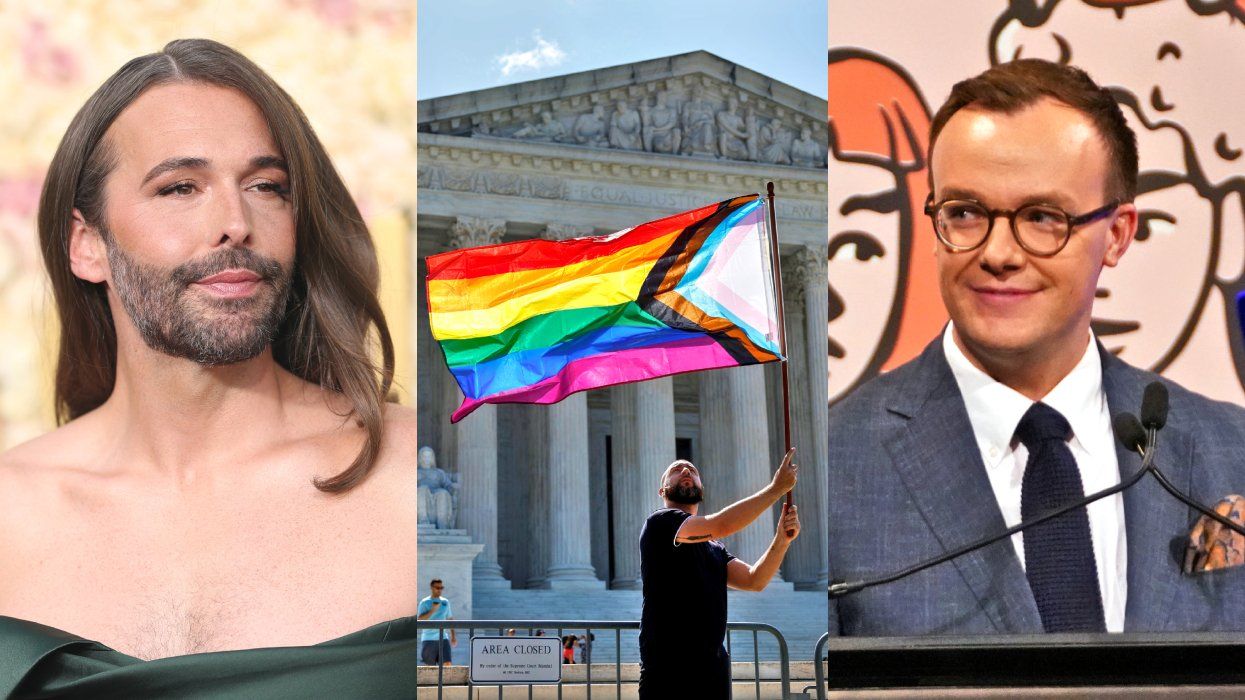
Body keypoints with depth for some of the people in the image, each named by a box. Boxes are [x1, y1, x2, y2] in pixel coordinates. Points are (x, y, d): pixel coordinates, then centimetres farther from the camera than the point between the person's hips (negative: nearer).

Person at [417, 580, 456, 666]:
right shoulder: (424, 603, -1)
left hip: (443, 638, 3)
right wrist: (433, 610, -20)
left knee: (447, 664, -11)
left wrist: (453, 636, 15)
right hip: (429, 639, -3)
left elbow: (450, 619, 21)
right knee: (429, 666, 1)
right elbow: (420, 619, -13)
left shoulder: (445, 602, 14)